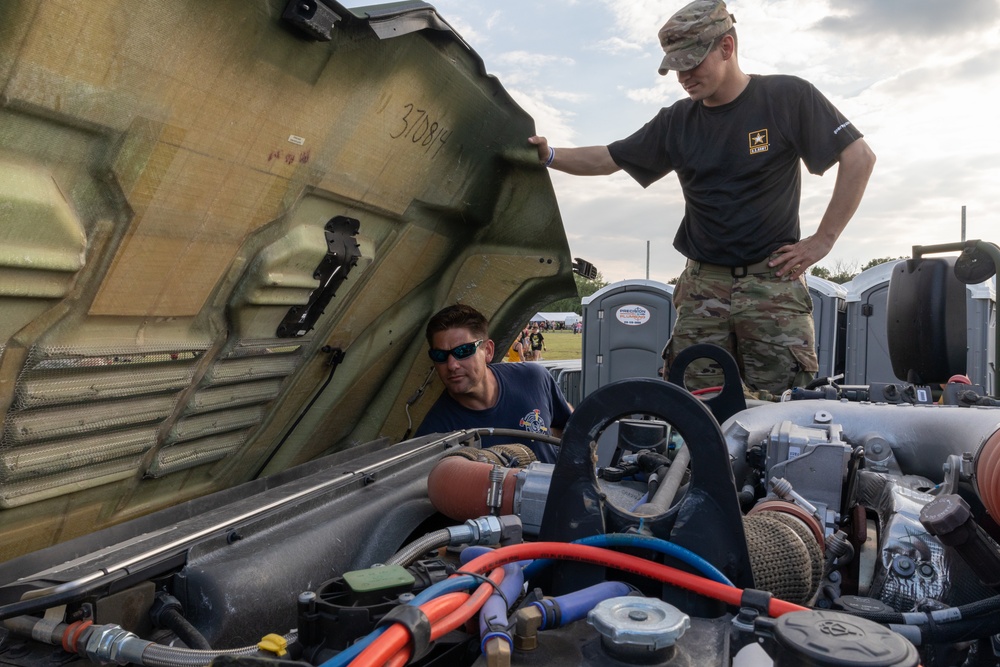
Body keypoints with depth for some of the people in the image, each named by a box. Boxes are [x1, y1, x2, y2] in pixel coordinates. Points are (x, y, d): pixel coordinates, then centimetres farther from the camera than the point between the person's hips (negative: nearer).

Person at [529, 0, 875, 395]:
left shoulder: (786, 97, 0)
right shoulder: (677, 122, 12)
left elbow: (859, 157, 0)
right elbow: (608, 159, 14)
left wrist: (823, 240, -4)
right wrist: (549, 156, -2)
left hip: (772, 280, -3)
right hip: (703, 284, 3)